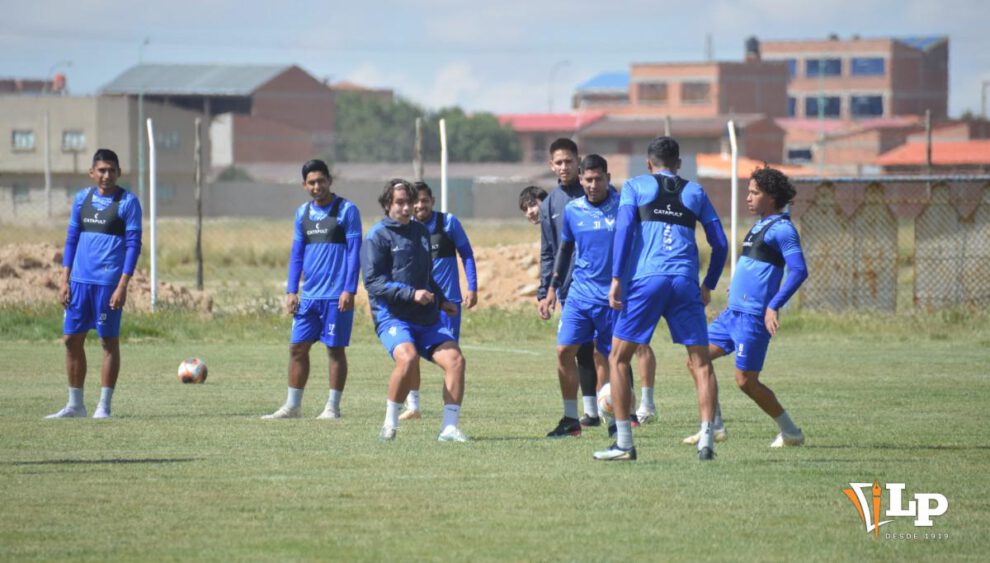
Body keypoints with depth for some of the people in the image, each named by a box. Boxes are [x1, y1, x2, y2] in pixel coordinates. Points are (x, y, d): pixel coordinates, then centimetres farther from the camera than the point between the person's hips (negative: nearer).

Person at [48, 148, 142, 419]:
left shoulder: (127, 202, -4)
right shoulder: (82, 199, 11)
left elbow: (133, 244, -7)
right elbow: (72, 239, 14)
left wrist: (122, 285, -14)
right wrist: (64, 280, 7)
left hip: (108, 282, -5)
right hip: (80, 281, 5)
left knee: (109, 341, -1)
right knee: (72, 339, 6)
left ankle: (104, 405, 4)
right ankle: (75, 404, 15)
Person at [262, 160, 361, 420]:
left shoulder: (347, 210, -5)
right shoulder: (302, 213, 12)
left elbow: (354, 251, -8)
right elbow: (296, 254, 15)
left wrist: (349, 290, -15)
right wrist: (291, 291, 8)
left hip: (336, 296, -5)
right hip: (308, 295, 6)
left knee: (335, 349, -1)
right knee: (297, 347, 5)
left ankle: (333, 407, 7)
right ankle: (292, 406, 12)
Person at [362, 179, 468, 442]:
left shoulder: (421, 231, 19)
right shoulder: (377, 237, -3)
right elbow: (374, 281, -12)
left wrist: (441, 300, 22)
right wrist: (411, 294, -20)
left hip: (427, 318, 6)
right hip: (392, 316, -6)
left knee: (455, 359, -13)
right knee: (408, 358, -32)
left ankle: (449, 428, -9)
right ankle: (390, 424, -14)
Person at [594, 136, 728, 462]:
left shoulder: (635, 186, 12)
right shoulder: (695, 192, 19)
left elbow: (623, 228, -3)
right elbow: (720, 243, 15)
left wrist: (617, 279, -5)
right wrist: (709, 285, 26)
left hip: (646, 279, -2)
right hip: (686, 282, 2)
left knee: (619, 358, 8)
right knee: (701, 363, 6)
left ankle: (624, 444, 3)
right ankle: (706, 442, -6)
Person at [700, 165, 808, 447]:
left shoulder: (782, 228, -12)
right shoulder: (761, 226, 17)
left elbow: (799, 271, -20)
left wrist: (774, 306, -26)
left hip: (754, 316, -10)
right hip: (734, 311, 10)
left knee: (745, 380, -6)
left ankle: (790, 432, 9)